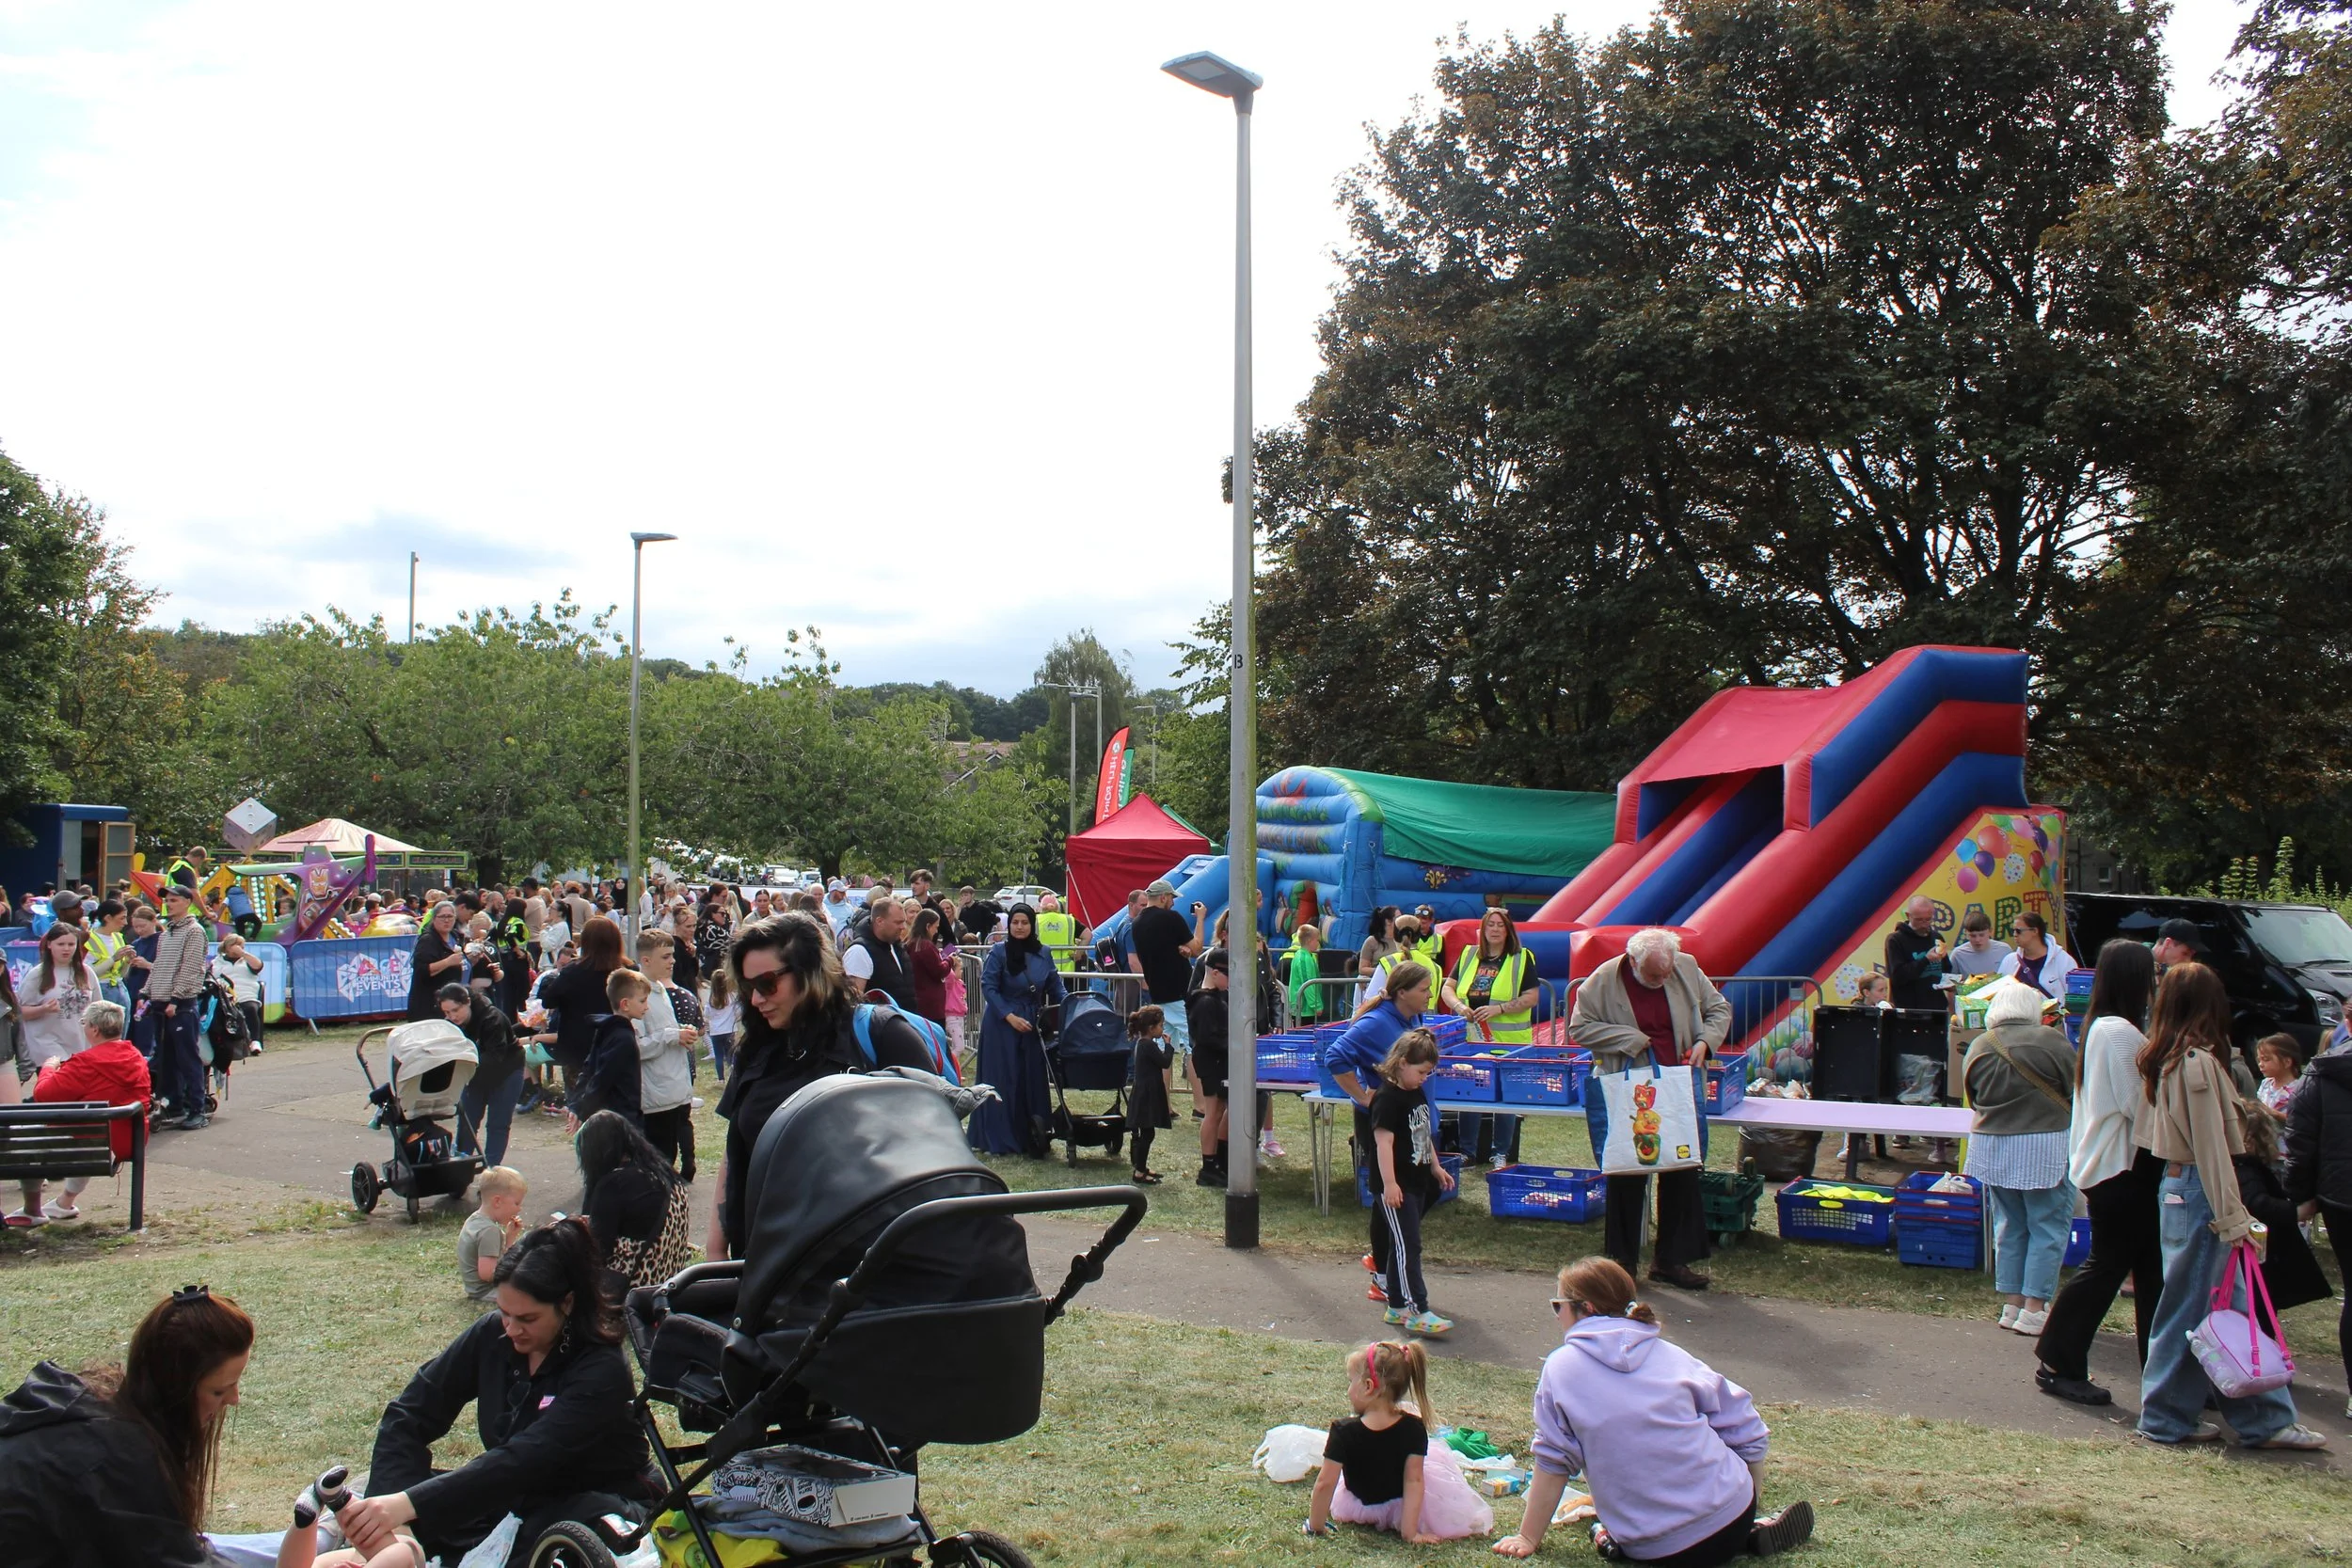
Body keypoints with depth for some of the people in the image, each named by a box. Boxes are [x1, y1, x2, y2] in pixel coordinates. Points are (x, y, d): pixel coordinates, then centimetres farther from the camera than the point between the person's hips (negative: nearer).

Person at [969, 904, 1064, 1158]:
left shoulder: (1042, 954, 6)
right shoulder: (999, 952, -6)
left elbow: (1055, 987, 11)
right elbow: (988, 987, -10)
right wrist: (1010, 1016, -17)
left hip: (1034, 1025, 4)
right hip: (1002, 1025, -4)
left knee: (1034, 1078, 5)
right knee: (1004, 1080, -1)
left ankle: (1032, 1137, 15)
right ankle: (1000, 1139, 7)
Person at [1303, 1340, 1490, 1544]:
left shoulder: (1344, 1432, -28)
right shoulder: (1414, 1429, -22)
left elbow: (1325, 1483, -24)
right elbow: (1414, 1480, -21)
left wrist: (1316, 1526, -13)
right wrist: (1410, 1531, -18)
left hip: (1358, 1507, 0)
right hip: (1398, 1508, 0)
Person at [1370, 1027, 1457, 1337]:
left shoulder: (1417, 1094, 13)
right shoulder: (1387, 1098, -17)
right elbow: (1383, 1141, -22)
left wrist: (1436, 1167, 27)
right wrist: (1389, 1183, -25)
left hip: (1417, 1181, 9)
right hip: (1396, 1185, -9)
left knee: (1405, 1242, 17)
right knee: (1406, 1245, -11)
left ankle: (1398, 1304, 29)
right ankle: (1415, 1310, -13)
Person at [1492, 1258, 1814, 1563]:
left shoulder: (1561, 1367, -3)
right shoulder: (1670, 1354, 6)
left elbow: (1553, 1462, -1)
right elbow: (1746, 1428, 8)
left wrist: (1528, 1539, 10)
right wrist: (1751, 1504, 24)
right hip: (1732, 1516, 4)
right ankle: (1751, 1536, 11)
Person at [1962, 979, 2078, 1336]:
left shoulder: (1978, 1047, 0)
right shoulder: (2051, 1041, -12)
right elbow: (2076, 1092, -5)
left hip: (1991, 1146, 4)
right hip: (2045, 1147, -4)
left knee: (2009, 1226, 14)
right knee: (2048, 1227, 3)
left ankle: (2011, 1304, 17)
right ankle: (2034, 1309, 2)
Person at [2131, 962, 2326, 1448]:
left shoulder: (2165, 1059, 9)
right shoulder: (2197, 1061, -17)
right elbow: (2211, 1147, -18)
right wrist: (2233, 1219, -16)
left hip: (2175, 1185, 9)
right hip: (2196, 1191, -9)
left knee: (2230, 1306, 13)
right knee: (2190, 1308, 1)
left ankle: (2263, 1420, 19)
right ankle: (2166, 1418, 10)